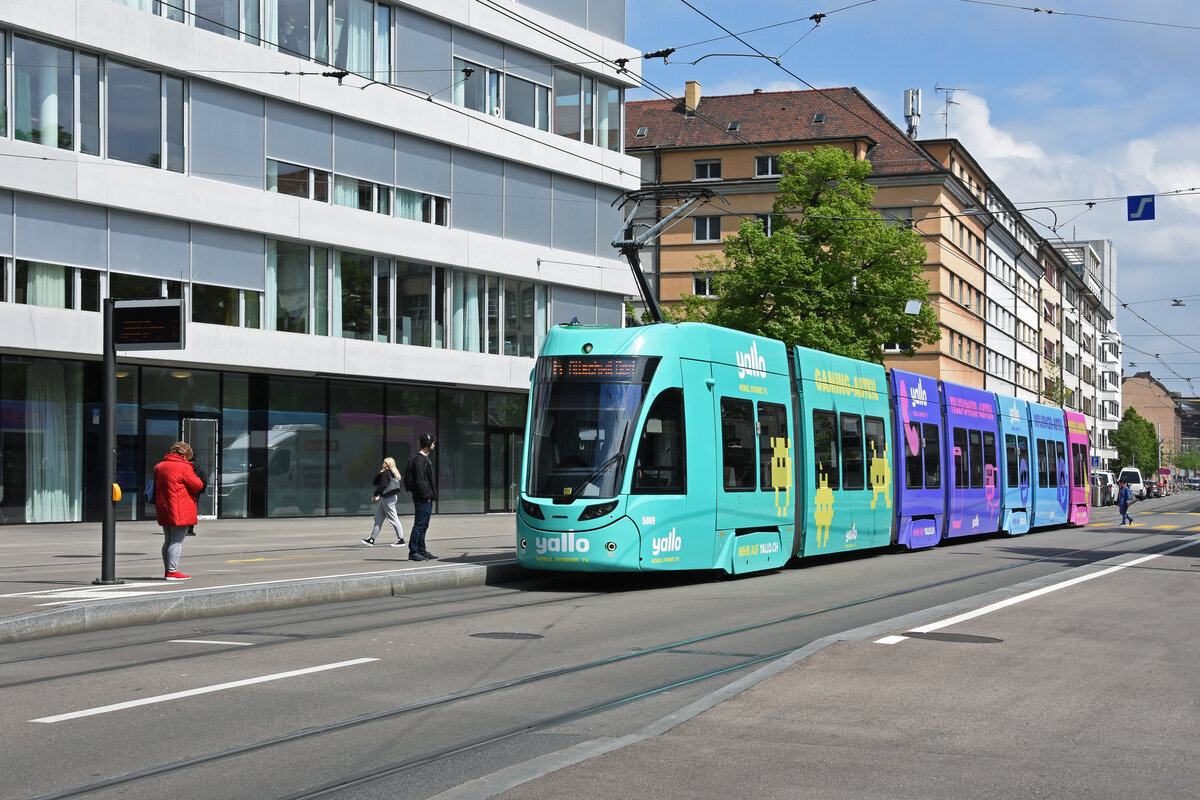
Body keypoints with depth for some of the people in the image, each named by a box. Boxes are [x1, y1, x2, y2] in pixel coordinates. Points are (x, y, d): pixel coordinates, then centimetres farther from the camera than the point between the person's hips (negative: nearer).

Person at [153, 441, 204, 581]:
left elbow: (156, 484, 23)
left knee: (168, 541, 15)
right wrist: (197, 478, 11)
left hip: (163, 510, 8)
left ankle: (167, 570, 19)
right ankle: (172, 571, -9)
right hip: (179, 512, -8)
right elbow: (197, 486, -9)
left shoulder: (159, 466, 13)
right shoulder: (184, 467, -12)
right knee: (177, 541, -6)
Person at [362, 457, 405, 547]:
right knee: (378, 518, 10)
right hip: (384, 498, 10)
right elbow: (375, 482, 18)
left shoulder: (386, 473, -11)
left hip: (388, 498, -10)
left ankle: (401, 539, -5)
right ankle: (371, 539, 11)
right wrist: (379, 473, 3)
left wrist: (375, 495, -12)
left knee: (393, 518, -7)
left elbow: (382, 485, -19)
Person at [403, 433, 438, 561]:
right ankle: (413, 552, -4)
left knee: (423, 526, 13)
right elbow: (419, 480, -20)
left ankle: (422, 551, 18)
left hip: (427, 499, 10)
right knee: (419, 525, -7)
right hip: (422, 498, -10)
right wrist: (426, 495, -18)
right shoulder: (419, 459, -15)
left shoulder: (425, 458, 18)